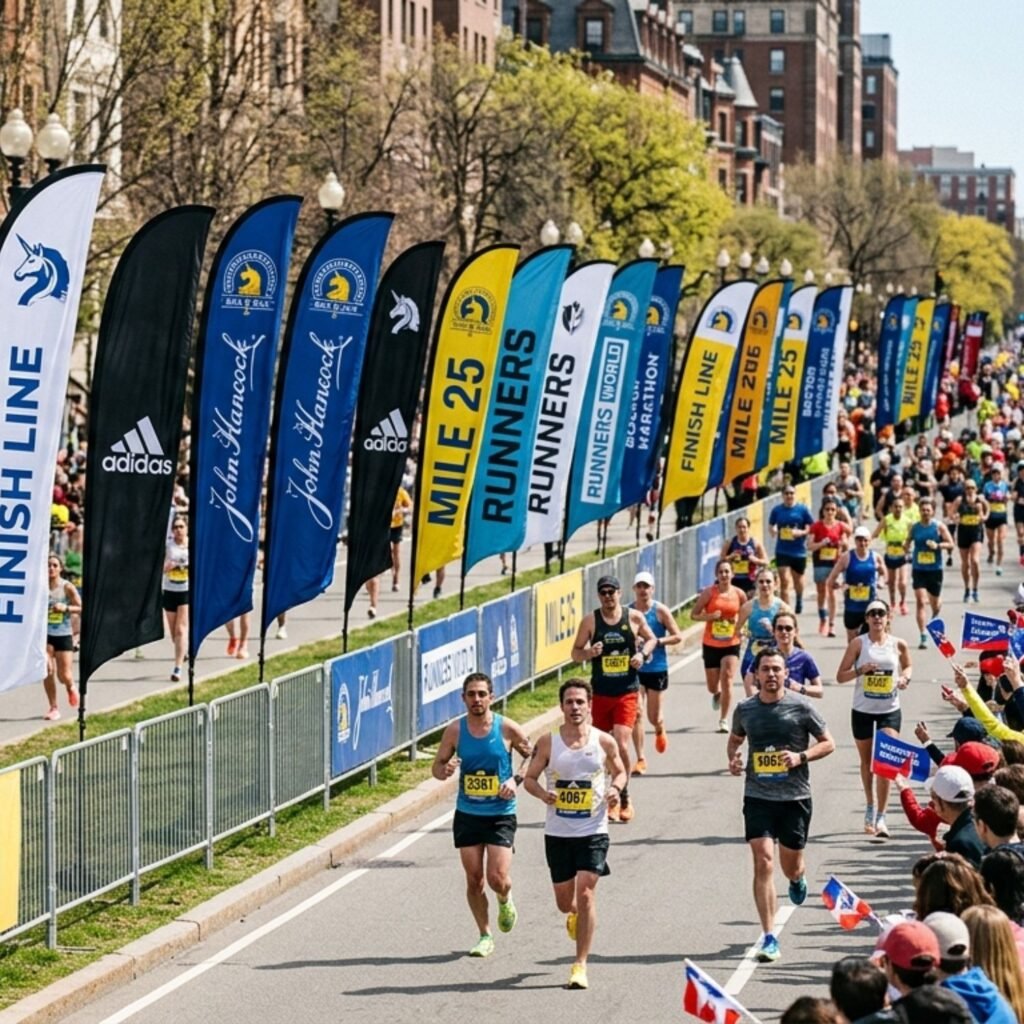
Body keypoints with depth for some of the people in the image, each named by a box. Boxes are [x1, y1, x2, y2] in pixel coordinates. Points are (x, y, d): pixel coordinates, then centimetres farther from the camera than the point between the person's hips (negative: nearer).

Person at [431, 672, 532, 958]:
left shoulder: (507, 728, -8)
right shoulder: (455, 730, -3)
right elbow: (437, 766, 5)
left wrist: (516, 780, -12)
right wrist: (445, 770, -18)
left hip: (501, 814, -2)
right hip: (467, 814, 2)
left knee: (497, 878, -11)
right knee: (474, 880, 3)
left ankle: (505, 901, 26)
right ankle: (485, 936, 19)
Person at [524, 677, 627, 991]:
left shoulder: (604, 742, -2)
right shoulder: (548, 742, -3)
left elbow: (619, 771, 14)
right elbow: (530, 778, 5)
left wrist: (615, 789, -8)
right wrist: (543, 794, -17)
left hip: (593, 831, -1)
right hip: (558, 832, 2)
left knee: (585, 894, -12)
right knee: (565, 901, 11)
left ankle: (580, 964, -5)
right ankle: (575, 915, 50)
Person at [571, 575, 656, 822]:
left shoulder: (634, 617, -1)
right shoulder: (590, 620, -2)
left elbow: (651, 639, 16)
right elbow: (575, 653, 3)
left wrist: (643, 653, -4)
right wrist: (590, 653, -18)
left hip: (627, 692, -1)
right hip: (601, 692, 1)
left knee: (621, 744, -14)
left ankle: (624, 798, 3)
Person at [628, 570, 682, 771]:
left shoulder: (660, 611, -5)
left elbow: (678, 637, -5)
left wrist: (657, 641, -18)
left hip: (657, 669, -1)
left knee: (654, 716, 8)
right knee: (636, 714, -8)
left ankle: (660, 731, 46)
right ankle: (640, 759, -1)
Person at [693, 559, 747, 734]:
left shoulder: (739, 594, -2)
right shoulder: (709, 593, -6)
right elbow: (694, 615, -3)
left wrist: (739, 621, -8)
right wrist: (710, 616, -20)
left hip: (731, 645, -1)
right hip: (711, 645, 1)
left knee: (727, 681, -15)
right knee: (712, 686, 12)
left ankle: (724, 720, -5)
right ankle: (717, 694, 50)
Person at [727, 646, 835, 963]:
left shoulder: (800, 707, -4)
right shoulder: (745, 709, 3)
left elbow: (828, 743, 2)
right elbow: (735, 739, 22)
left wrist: (801, 757, -14)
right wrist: (732, 759, 0)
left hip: (795, 797, -1)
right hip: (758, 796, 1)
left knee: (791, 865, 11)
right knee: (763, 862, -12)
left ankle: (798, 878, 52)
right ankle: (769, 939, -11)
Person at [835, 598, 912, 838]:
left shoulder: (899, 645, -1)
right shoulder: (858, 643, -4)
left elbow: (907, 666, 19)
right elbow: (840, 676, -3)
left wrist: (904, 678, -3)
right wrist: (861, 670, -20)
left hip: (890, 711, -1)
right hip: (862, 710, 1)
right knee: (866, 761, 14)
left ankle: (880, 817, -10)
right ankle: (870, 805, 37)